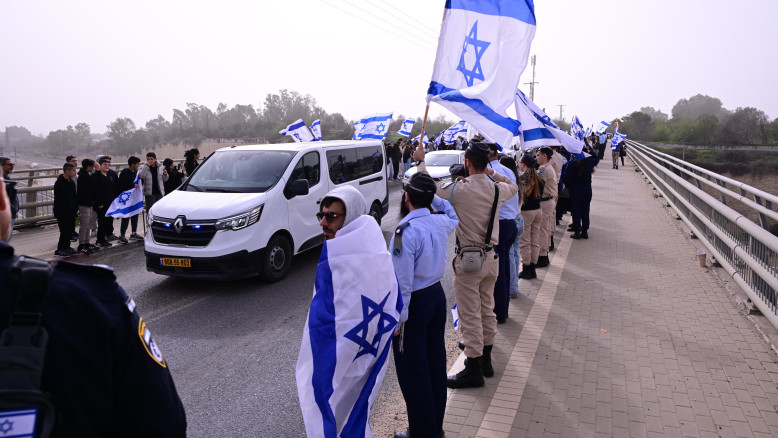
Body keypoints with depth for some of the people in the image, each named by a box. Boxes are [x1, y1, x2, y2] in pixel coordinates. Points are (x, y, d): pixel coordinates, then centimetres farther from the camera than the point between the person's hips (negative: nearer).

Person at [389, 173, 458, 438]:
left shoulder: (406, 232, -23)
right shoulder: (441, 222, -2)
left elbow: (402, 282, -22)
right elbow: (453, 217, 27)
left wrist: (398, 318, -15)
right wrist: (434, 197, 17)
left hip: (415, 303, -8)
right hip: (438, 295, 8)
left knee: (412, 371, 6)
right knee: (436, 362, 19)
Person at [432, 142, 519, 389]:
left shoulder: (459, 190, -17)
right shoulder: (497, 189, -1)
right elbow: (514, 187, 23)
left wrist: (421, 161, 9)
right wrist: (492, 173, 22)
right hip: (491, 257, 7)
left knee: (470, 316, 1)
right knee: (487, 310, 18)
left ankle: (474, 371, 9)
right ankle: (486, 360, 33)